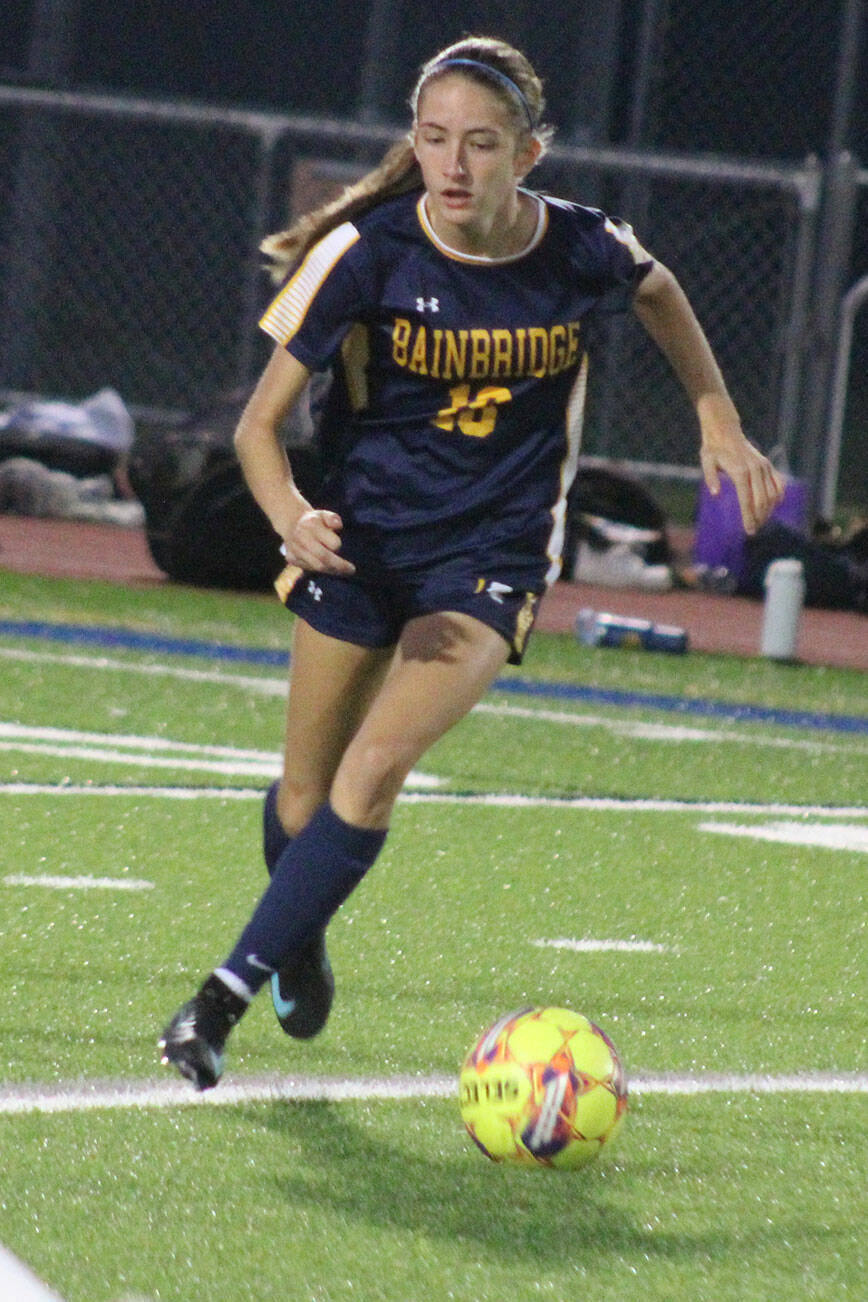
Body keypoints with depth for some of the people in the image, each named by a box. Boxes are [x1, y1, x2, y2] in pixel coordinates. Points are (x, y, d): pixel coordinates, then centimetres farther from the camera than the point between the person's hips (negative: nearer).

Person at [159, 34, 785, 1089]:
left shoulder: (579, 250, -13)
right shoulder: (369, 251, -16)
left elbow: (657, 291, 14)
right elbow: (259, 422, -13)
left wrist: (718, 422, 13)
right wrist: (290, 516, -33)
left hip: (494, 552, -1)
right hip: (360, 535, 1)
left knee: (376, 767, -22)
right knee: (305, 796, 10)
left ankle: (226, 995, -19)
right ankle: (300, 951, 43)